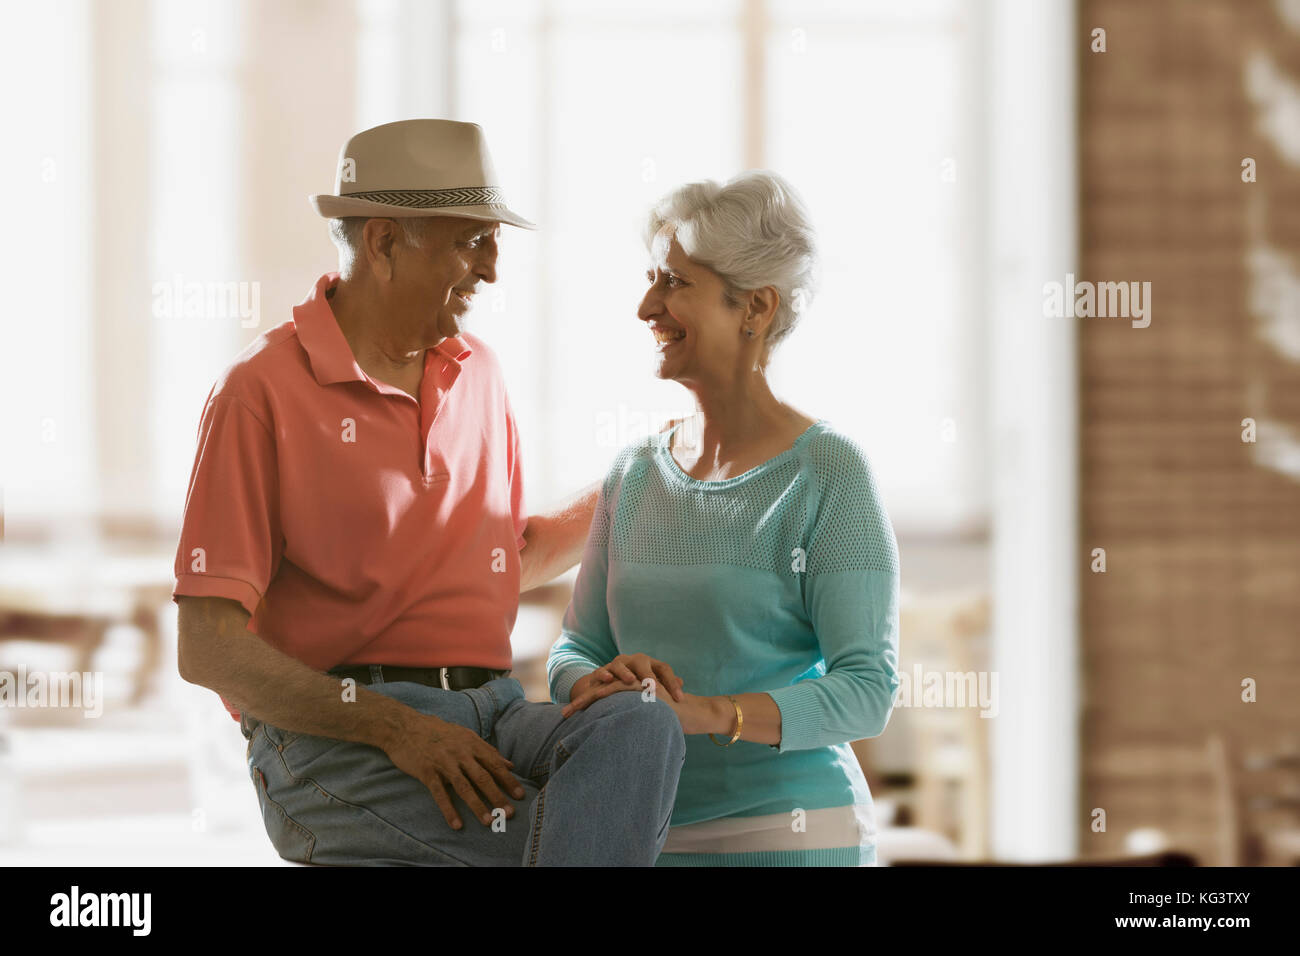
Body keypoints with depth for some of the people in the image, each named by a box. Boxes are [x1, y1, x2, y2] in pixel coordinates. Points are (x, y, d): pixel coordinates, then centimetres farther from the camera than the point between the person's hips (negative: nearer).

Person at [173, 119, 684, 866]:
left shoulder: (477, 373, 16)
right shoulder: (262, 391, -5)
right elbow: (208, 648, -10)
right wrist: (395, 727, -19)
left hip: (488, 719, 6)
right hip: (334, 743, -6)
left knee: (641, 735, -30)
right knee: (602, 838, -30)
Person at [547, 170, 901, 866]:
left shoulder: (828, 472, -9)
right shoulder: (635, 476, 9)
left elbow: (867, 690, -15)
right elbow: (575, 652, 10)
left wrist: (707, 713, -27)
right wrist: (602, 685, -13)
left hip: (789, 836, -5)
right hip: (643, 836, 5)